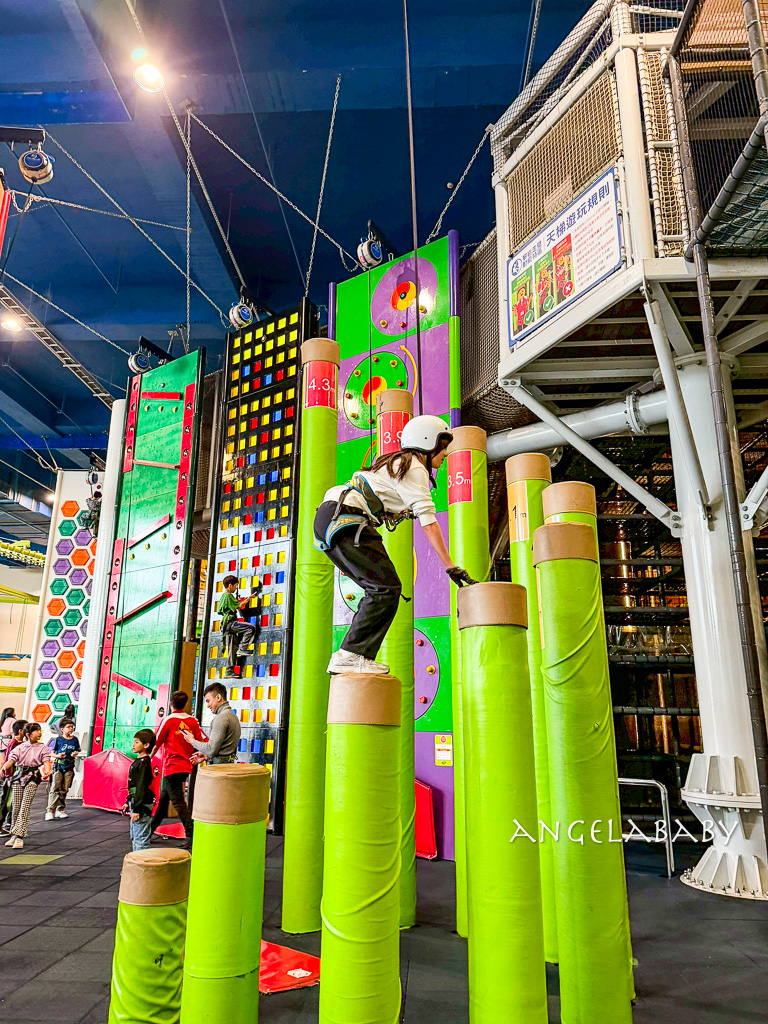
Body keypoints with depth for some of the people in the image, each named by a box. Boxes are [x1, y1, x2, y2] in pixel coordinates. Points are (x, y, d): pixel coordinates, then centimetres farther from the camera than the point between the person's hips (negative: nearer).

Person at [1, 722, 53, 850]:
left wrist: (47, 771, -25)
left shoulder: (42, 748, 8)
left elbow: (46, 761, -4)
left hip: (33, 778, -2)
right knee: (16, 806, 4)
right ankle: (14, 835, 17)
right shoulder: (20, 747, 11)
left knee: (25, 807, -9)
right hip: (18, 777, 2)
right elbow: (11, 760, -1)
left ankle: (19, 837, -9)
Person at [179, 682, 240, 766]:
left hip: (219, 766, -9)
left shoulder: (221, 718, -14)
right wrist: (206, 756, 20)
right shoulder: (233, 716, 16)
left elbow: (212, 749, -16)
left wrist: (193, 741, -2)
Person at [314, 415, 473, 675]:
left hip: (329, 519, 10)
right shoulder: (415, 469, -3)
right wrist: (450, 566, -13)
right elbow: (428, 521, -12)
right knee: (386, 587, -12)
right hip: (344, 519, -10)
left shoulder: (398, 464, 27)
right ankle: (351, 656, -14)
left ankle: (355, 658, 6)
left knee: (379, 588, 9)